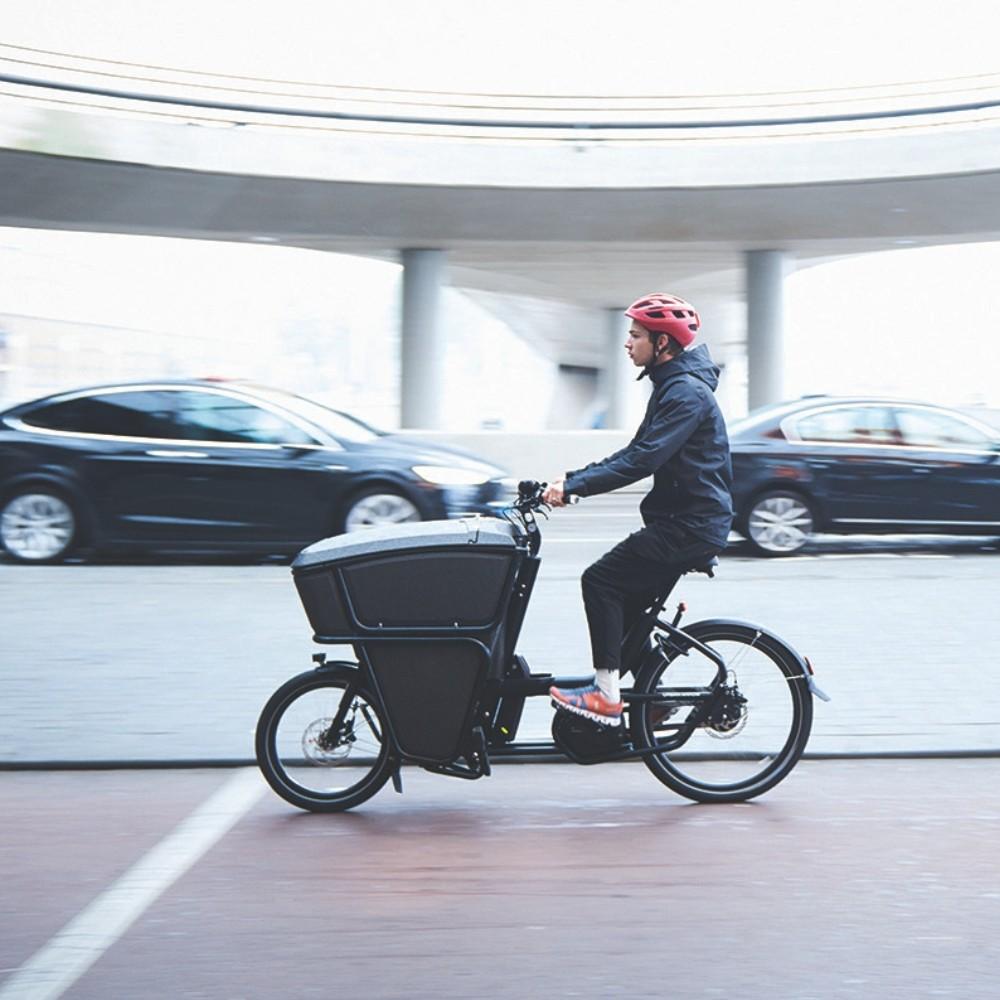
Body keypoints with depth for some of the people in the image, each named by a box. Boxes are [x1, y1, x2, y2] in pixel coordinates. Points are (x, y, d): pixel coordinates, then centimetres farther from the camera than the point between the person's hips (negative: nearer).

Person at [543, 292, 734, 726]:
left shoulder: (687, 393, -17)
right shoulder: (673, 386, 16)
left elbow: (642, 461, -25)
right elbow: (636, 452, 19)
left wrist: (573, 487, -26)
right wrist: (572, 478, 9)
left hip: (690, 526, -10)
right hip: (684, 521, 10)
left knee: (602, 580, -13)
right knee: (625, 593, 13)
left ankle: (607, 696, -13)